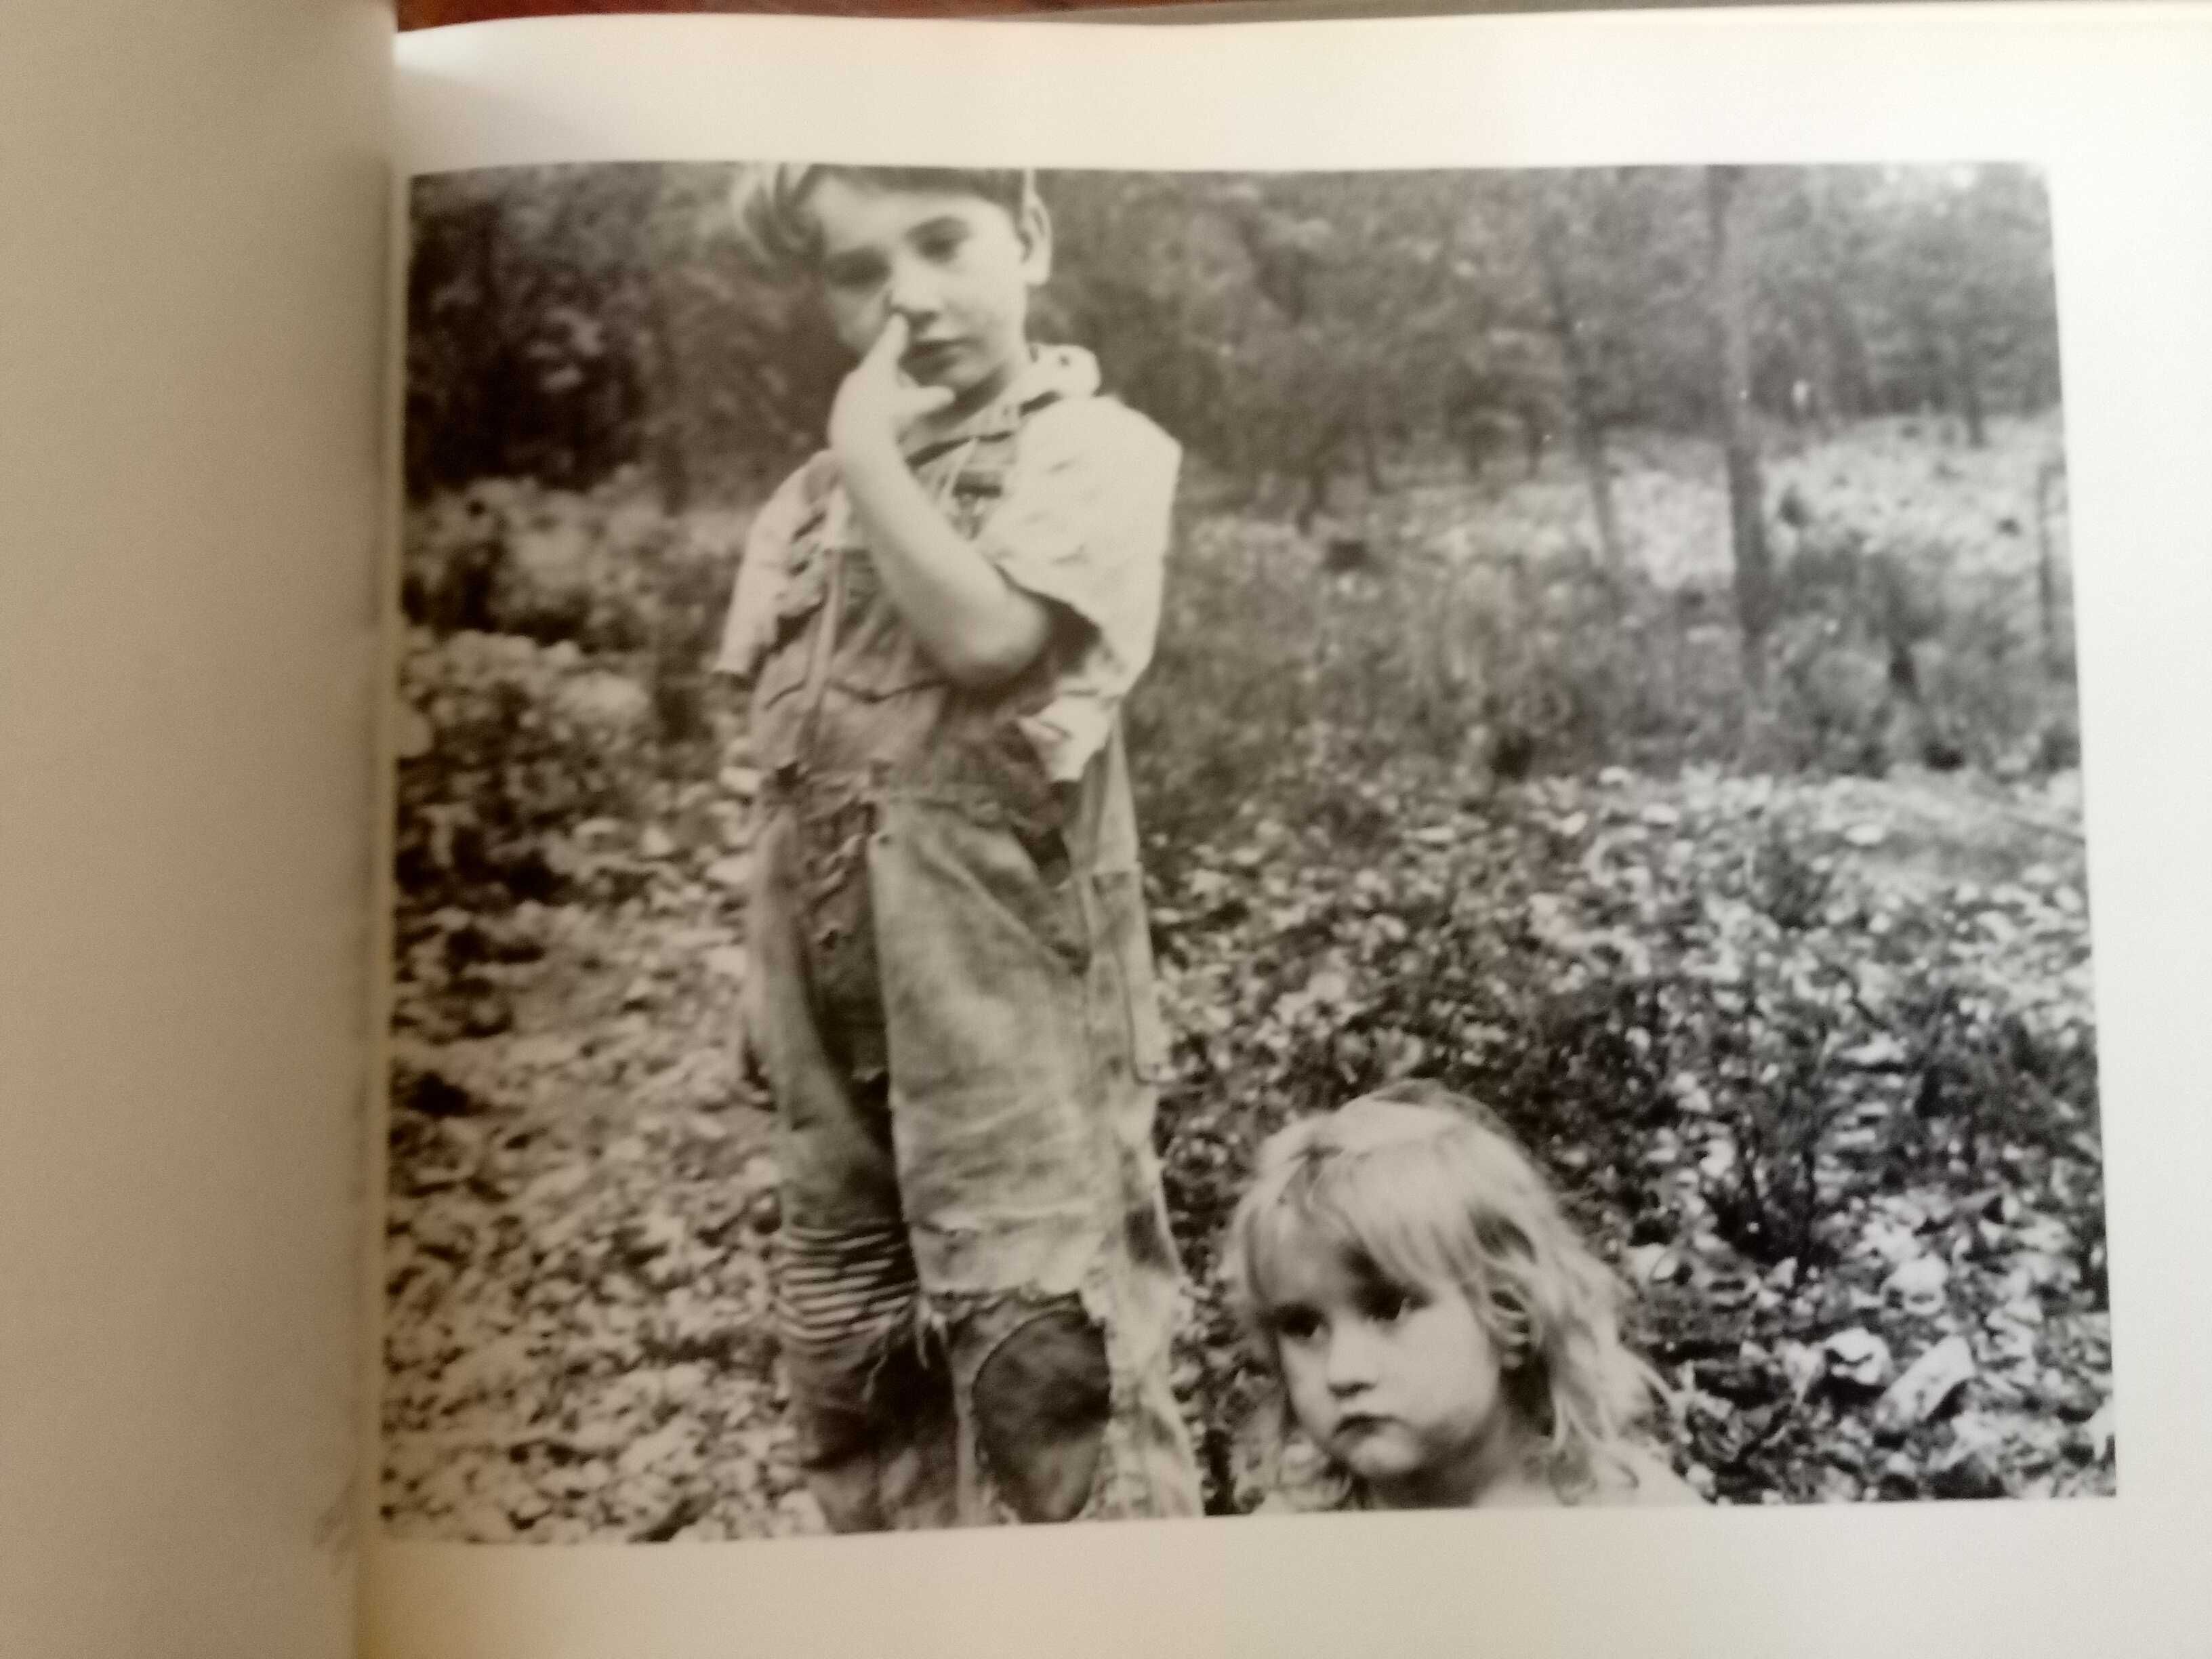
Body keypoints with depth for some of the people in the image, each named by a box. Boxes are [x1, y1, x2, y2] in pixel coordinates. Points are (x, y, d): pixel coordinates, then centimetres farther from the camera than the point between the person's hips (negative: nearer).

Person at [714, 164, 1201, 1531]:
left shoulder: (1093, 445, -5)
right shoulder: (814, 501, 13)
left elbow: (984, 629, -22)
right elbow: (782, 741, 16)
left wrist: (866, 441, -11)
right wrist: (775, 993, 11)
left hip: (1003, 974, -7)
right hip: (838, 993, 7)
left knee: (1043, 1341, -2)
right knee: (851, 1359, 18)